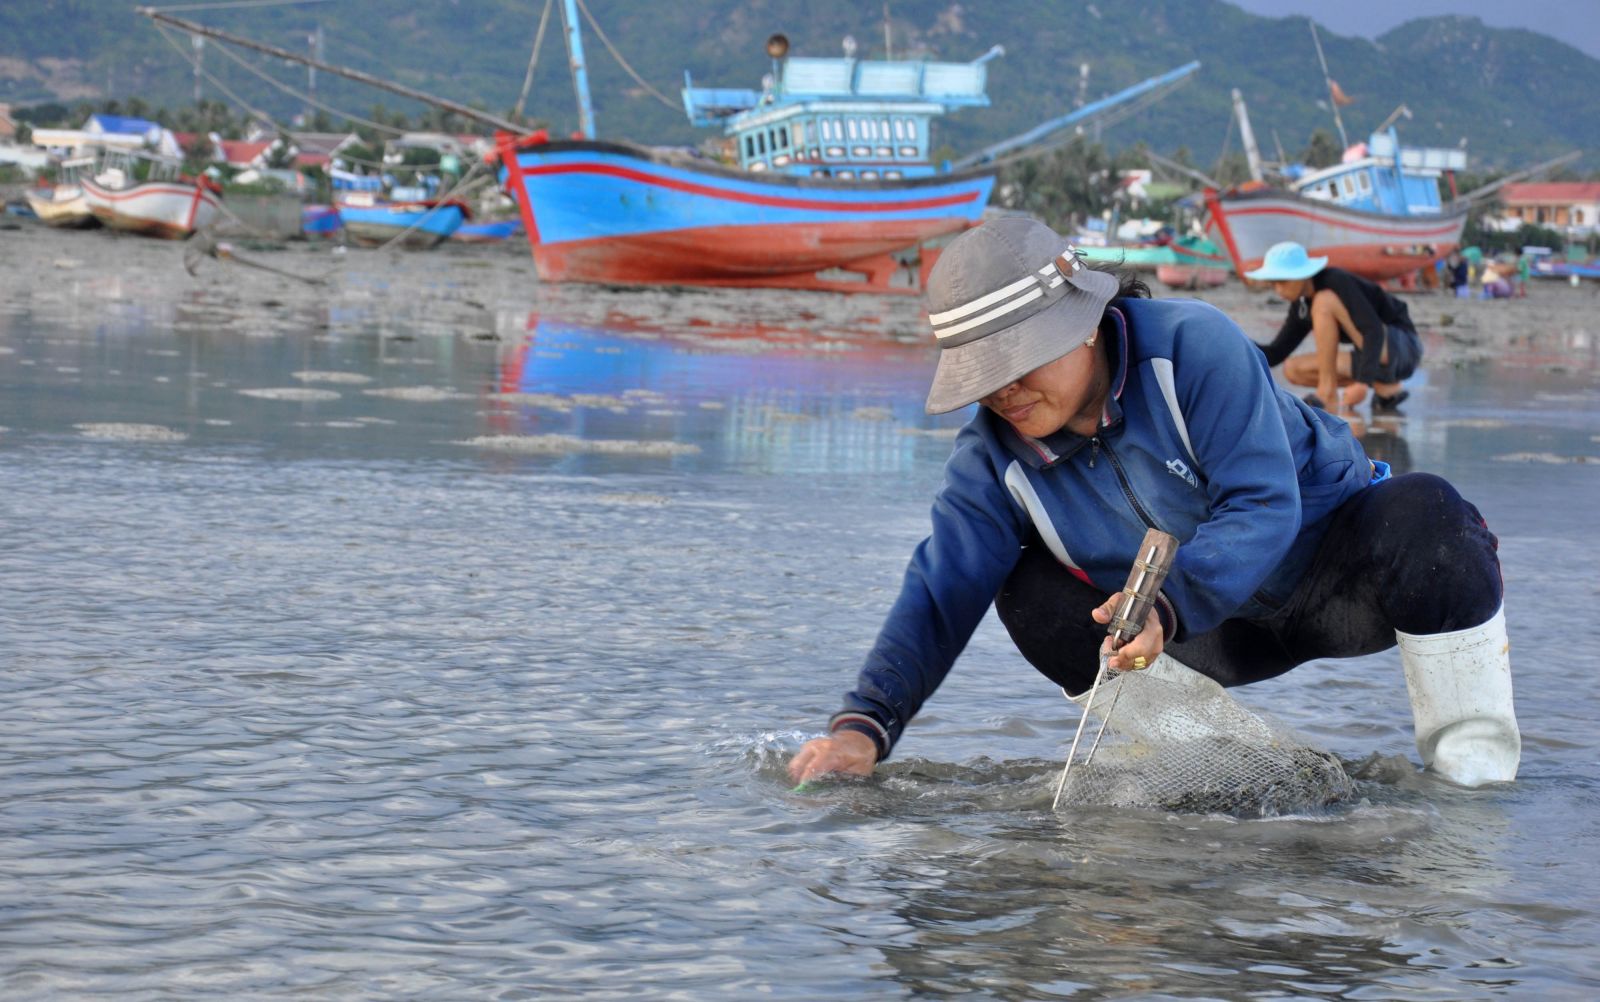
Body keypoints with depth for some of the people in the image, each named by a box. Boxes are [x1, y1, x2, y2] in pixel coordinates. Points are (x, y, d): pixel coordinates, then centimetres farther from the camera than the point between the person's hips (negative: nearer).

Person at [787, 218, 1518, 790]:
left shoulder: (1193, 345, -26)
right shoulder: (996, 454, -12)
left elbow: (1263, 506, -32)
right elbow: (940, 592, -17)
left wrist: (1169, 609, -48)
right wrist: (864, 725, -32)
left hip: (1341, 576, -5)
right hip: (1224, 637, 5)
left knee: (1421, 515, -36)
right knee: (1032, 594, -15)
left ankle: (1472, 761, -21)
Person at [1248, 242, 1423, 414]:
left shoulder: (1337, 282, -20)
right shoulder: (1301, 305, 6)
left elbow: (1375, 332, -30)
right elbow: (1275, 356, 8)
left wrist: (1362, 384, -39)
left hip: (1403, 348, -9)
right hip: (1381, 358, 9)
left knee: (1324, 302, -22)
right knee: (1292, 370, 2)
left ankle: (1327, 394, -19)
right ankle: (1386, 388, 0)